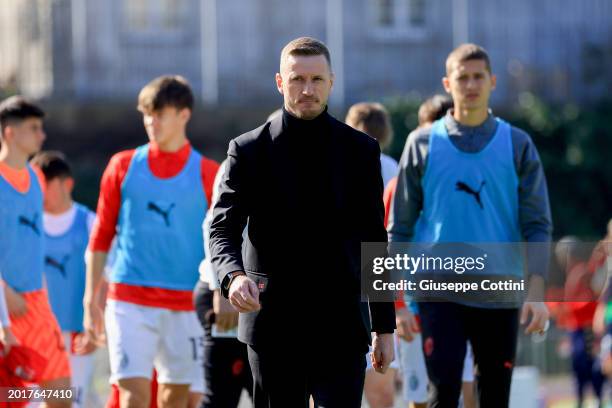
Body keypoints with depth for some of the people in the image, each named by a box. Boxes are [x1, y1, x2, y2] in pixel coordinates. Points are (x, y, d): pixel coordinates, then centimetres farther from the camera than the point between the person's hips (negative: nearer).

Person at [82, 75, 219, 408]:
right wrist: (91, 301, 5)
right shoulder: (123, 166, 6)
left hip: (185, 306, 1)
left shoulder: (208, 174, 4)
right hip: (129, 302, -1)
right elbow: (100, 239, 9)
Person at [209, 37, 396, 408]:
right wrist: (234, 276, -26)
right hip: (273, 327, 0)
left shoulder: (361, 150, 6)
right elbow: (223, 230, -3)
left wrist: (385, 326, 8)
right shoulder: (249, 150, 2)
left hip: (340, 325, 0)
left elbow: (374, 241, 9)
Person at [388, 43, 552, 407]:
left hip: (500, 293, 1)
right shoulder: (422, 144, 5)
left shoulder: (517, 145, 6)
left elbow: (537, 225, 4)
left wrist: (537, 292, -8)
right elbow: (400, 226, 8)